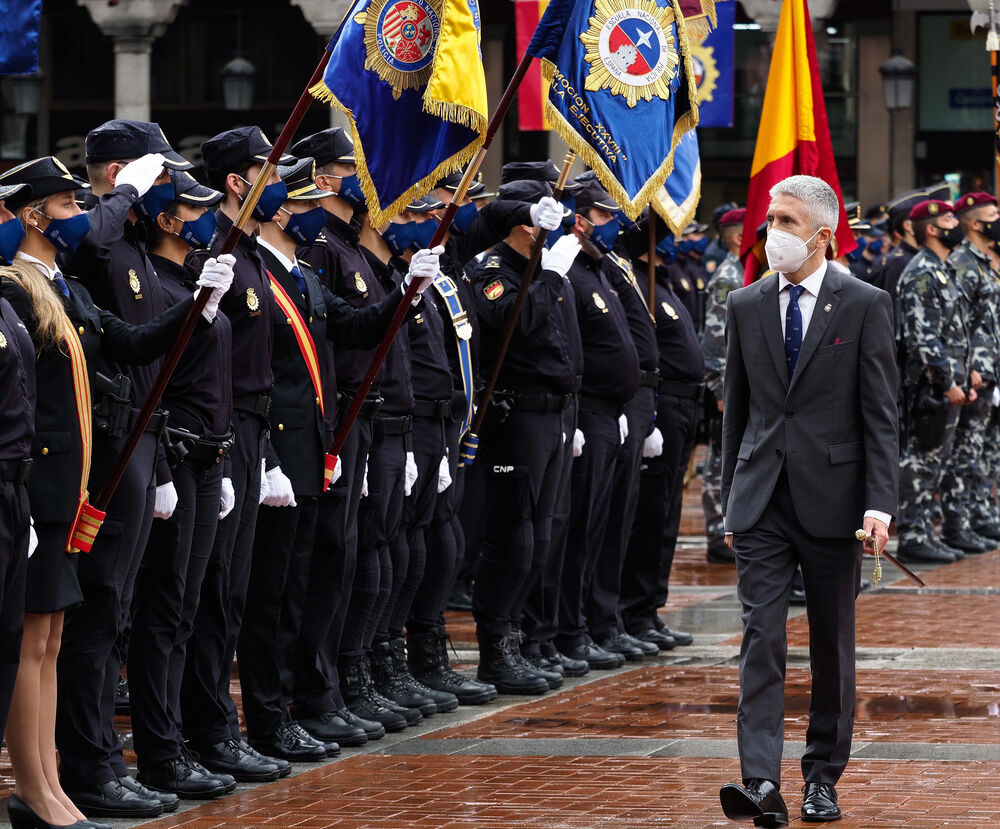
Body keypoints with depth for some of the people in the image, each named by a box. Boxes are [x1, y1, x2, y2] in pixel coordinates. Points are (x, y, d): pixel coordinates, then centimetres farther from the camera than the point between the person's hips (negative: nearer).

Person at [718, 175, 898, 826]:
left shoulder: (865, 306, -2)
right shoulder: (746, 306, 9)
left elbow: (881, 414, -4)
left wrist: (879, 503, -13)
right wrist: (732, 498, 13)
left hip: (832, 498, -2)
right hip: (762, 501, 2)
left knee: (833, 645, 7)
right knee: (762, 637, -9)